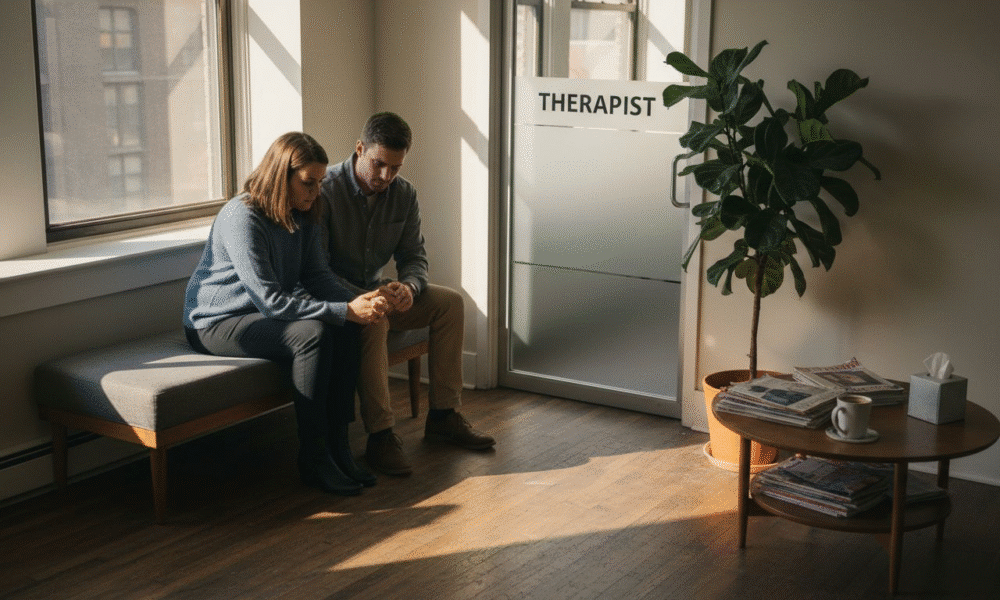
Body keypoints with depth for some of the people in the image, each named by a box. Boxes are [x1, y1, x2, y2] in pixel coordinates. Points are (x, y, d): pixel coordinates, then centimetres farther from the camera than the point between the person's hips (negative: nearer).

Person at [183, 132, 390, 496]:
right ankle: (313, 459, -22)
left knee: (347, 330, -18)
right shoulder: (241, 218, -24)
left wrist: (358, 302, -20)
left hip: (267, 315, 8)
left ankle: (337, 445, -14)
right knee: (312, 334, -31)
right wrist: (345, 311, -32)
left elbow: (317, 275, 1)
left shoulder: (304, 215, 2)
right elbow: (271, 300, -28)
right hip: (217, 323, -8)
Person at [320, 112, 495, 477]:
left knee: (450, 302, -8)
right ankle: (380, 436, -31)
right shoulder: (326, 190, -20)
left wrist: (408, 286, -22)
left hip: (376, 292, 7)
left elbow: (414, 255, 3)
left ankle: (443, 415, -3)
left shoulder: (404, 194, -1)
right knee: (373, 322, -37)